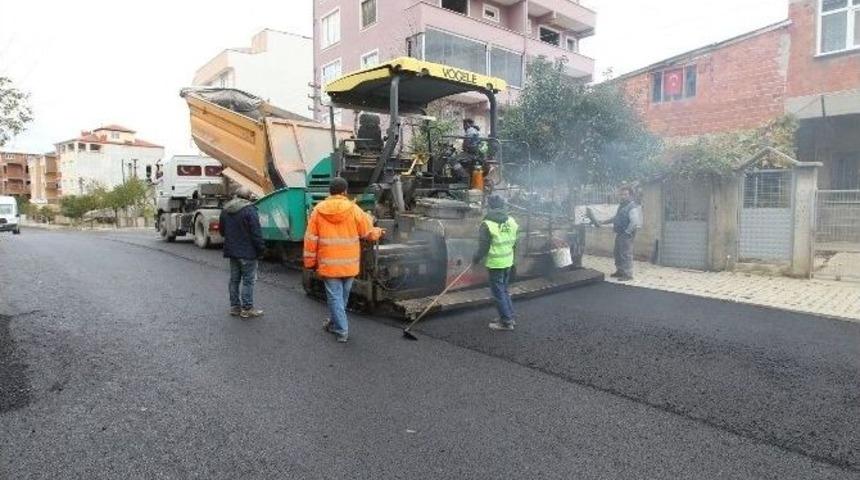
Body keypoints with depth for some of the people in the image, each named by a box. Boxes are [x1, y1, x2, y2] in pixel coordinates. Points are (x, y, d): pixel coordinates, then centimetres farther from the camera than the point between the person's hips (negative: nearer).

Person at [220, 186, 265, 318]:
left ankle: (234, 306, 21)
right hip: (247, 252, -7)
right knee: (248, 280, -1)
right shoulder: (249, 209, -15)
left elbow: (222, 231, 18)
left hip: (231, 251, 7)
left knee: (234, 279, 14)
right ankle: (247, 309, 3)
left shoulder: (225, 210, 9)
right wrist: (261, 249, -10)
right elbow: (256, 232, -17)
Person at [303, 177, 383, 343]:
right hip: (349, 264, 1)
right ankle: (334, 323, 37)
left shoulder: (318, 210, -4)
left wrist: (310, 262, 9)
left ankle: (342, 330, 9)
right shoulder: (354, 209, -7)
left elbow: (310, 239, -1)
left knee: (334, 297, 7)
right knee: (343, 296, 19)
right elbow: (369, 233, 1)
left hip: (328, 264, -1)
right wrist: (378, 232, 24)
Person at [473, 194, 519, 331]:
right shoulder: (511, 221, 2)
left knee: (498, 292, 3)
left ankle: (506, 322, 7)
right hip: (508, 262, 7)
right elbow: (514, 242, 10)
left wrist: (476, 259, 1)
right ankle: (510, 316, 28)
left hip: (495, 263, -7)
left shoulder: (487, 224, -17)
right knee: (504, 290, 21)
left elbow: (483, 247, -14)